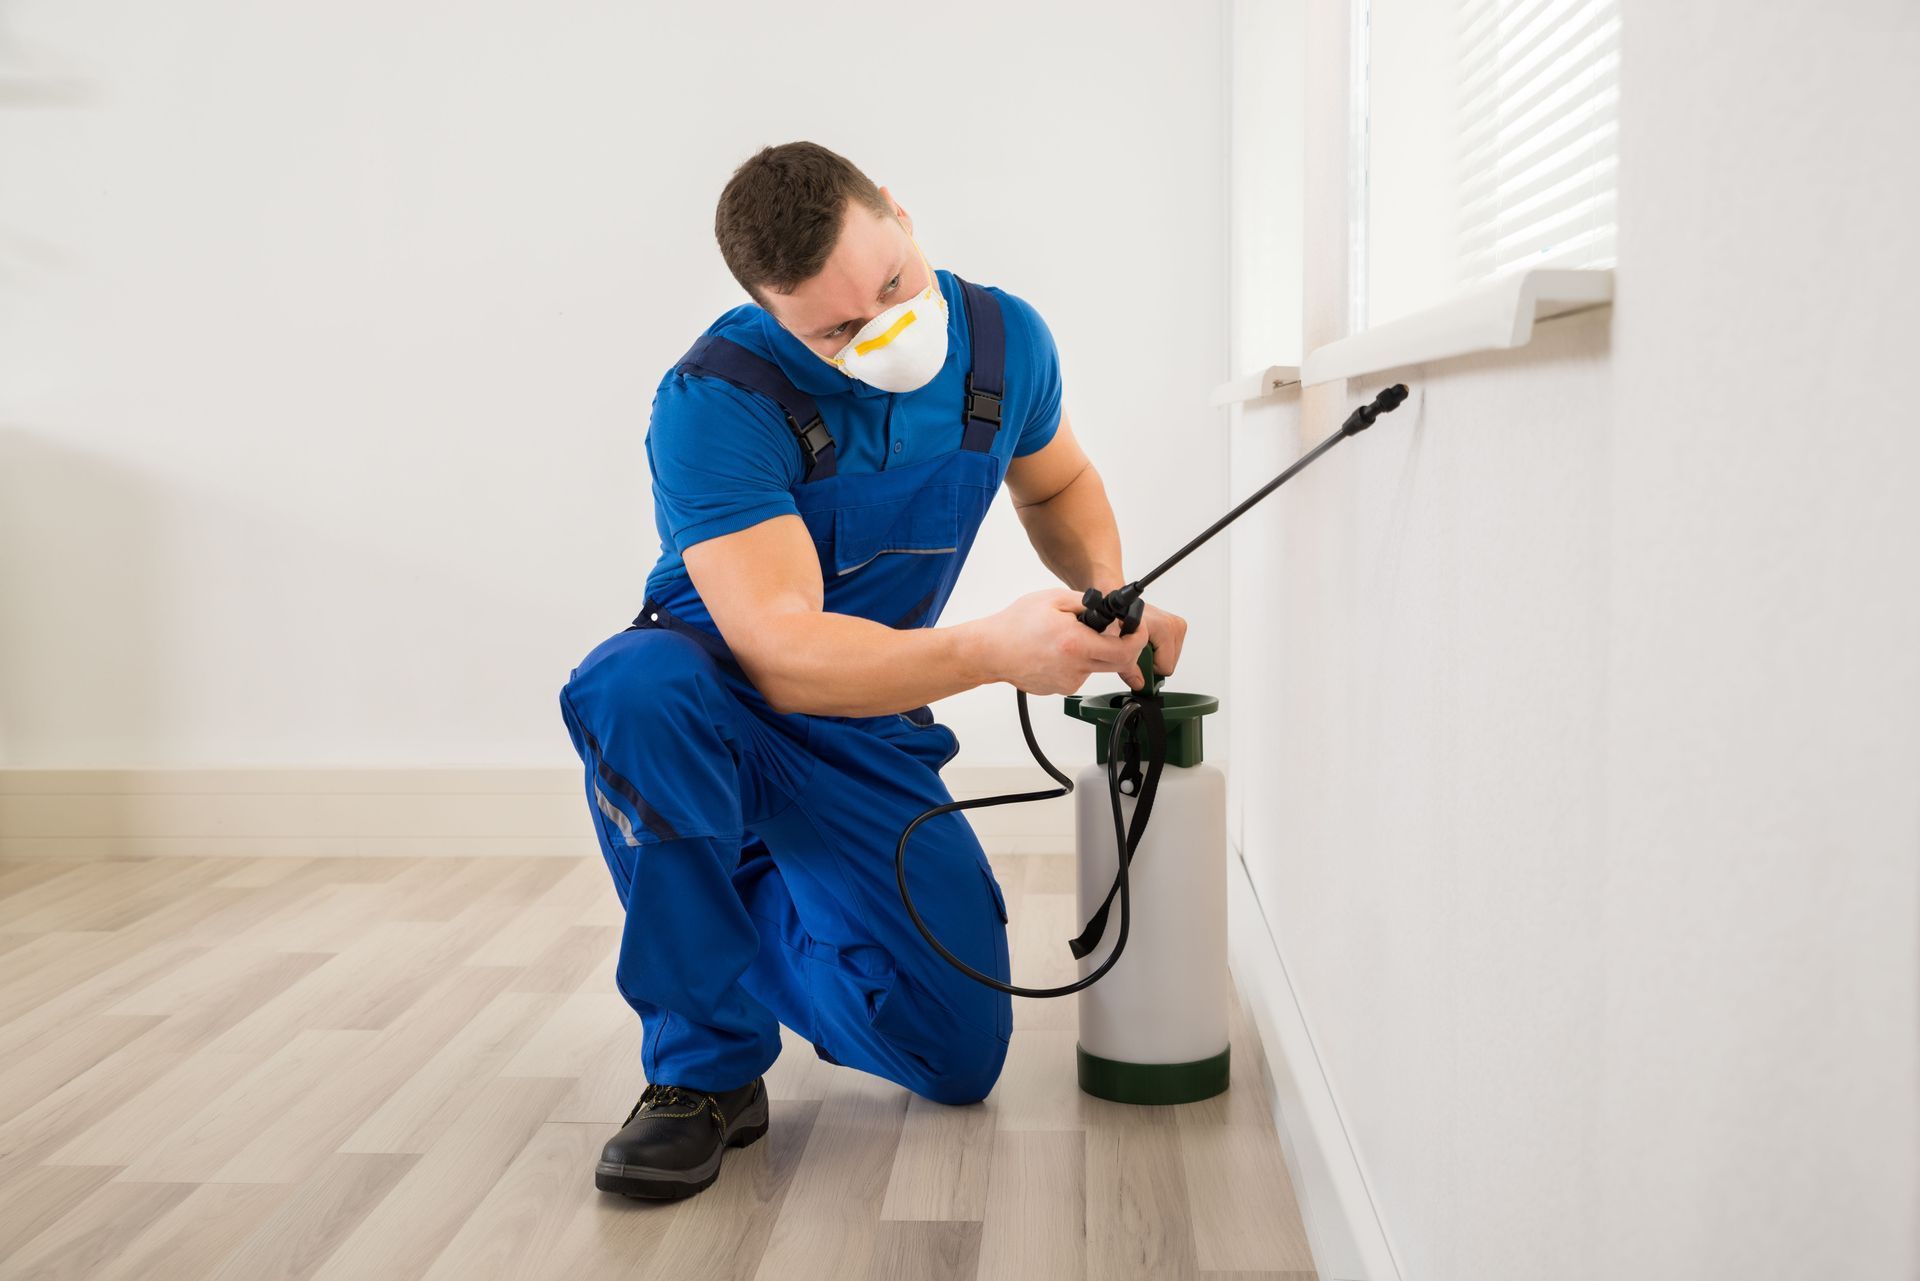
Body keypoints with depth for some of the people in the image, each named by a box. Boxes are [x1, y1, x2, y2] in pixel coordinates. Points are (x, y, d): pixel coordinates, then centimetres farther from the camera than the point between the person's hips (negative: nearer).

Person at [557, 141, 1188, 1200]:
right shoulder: (713, 402, -28)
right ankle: (706, 1065, -22)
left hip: (870, 731, 4)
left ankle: (760, 909, 27)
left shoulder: (1004, 338, -11)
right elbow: (784, 655, -35)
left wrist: (1110, 596, -11)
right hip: (719, 705, -4)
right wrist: (994, 649, -49)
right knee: (641, 683, -42)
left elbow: (1058, 482, 10)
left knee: (960, 1058, -2)